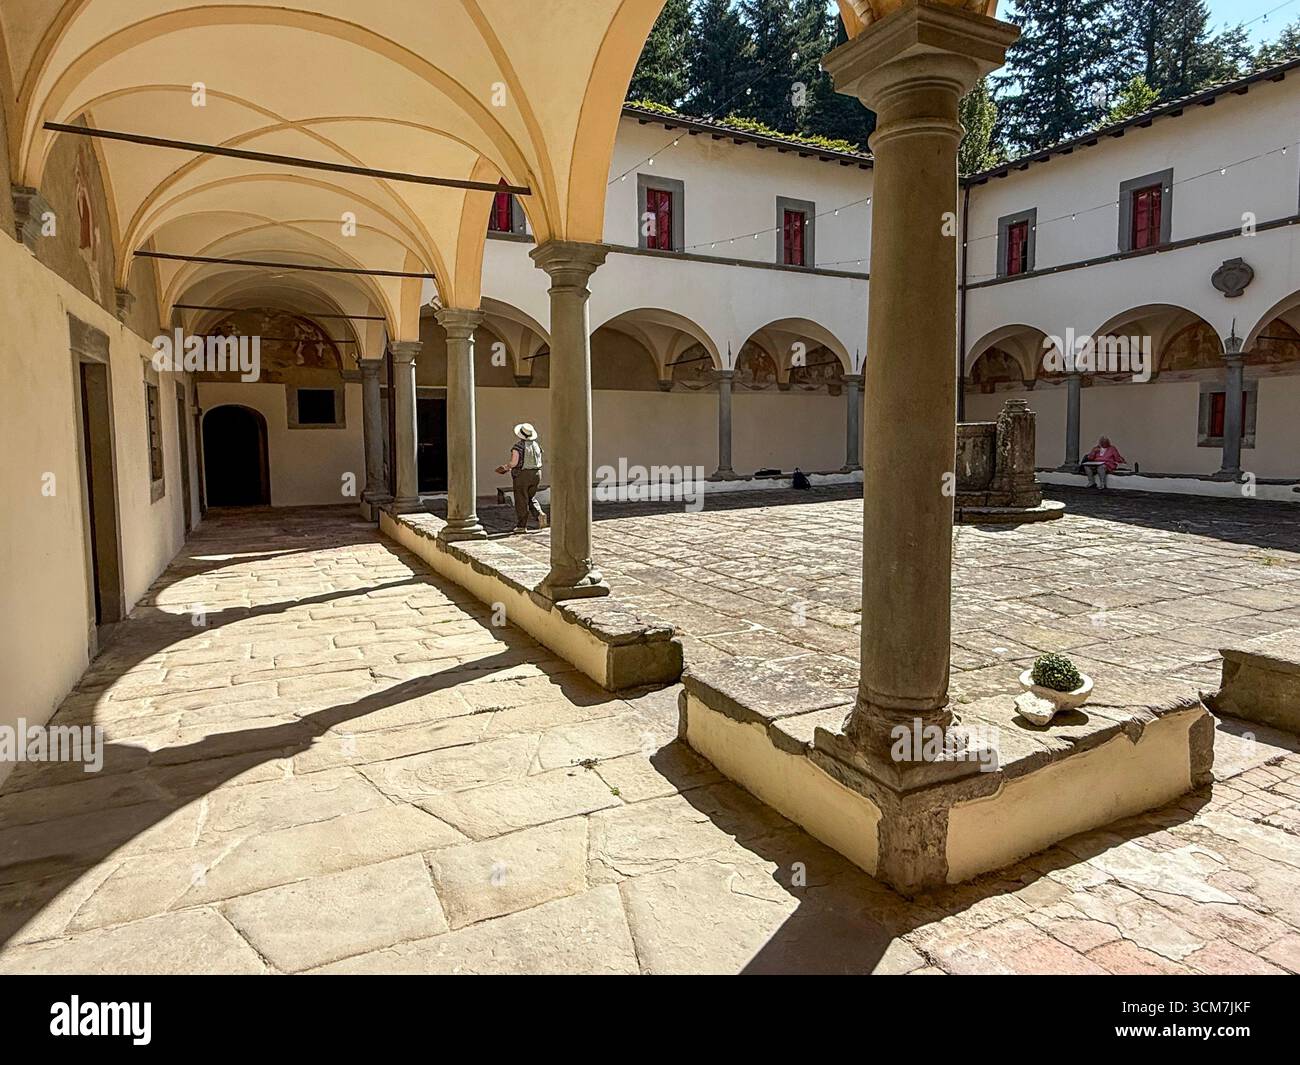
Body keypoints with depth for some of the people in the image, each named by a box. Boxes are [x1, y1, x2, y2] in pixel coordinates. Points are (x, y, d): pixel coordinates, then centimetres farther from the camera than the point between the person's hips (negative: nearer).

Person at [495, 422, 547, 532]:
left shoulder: (518, 446, -13)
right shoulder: (536, 445, 7)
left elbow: (514, 462, -17)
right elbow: (538, 461, 12)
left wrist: (506, 467, 3)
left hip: (522, 475, -6)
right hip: (536, 474, 6)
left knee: (521, 501, 2)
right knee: (531, 498, 20)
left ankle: (522, 526, 6)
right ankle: (540, 514, -3)